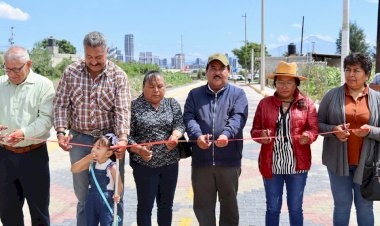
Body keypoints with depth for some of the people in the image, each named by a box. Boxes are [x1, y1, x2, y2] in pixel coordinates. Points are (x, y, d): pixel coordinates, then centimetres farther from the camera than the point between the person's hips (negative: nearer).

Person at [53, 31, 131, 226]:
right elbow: (61, 104, 2)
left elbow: (122, 110, -13)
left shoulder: (118, 76, -6)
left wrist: (123, 138, -27)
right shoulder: (71, 72, 0)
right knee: (83, 194, 14)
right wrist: (61, 131, -11)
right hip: (79, 138, 2)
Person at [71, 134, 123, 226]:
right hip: (91, 200, 6)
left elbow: (119, 185, -10)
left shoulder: (112, 167, -14)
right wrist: (86, 159, -13)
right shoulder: (91, 163, 3)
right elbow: (73, 169, -1)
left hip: (106, 201, -6)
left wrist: (117, 195, -29)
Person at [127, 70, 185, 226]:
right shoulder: (134, 106, -3)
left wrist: (175, 136, -23)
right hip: (144, 164, -3)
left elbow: (180, 124, -2)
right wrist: (139, 149, -22)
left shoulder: (172, 104, 7)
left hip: (170, 163, 3)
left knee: (166, 205, 15)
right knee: (145, 206, 7)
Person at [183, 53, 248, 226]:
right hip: (201, 160, 1)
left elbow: (238, 117, -10)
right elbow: (189, 117, -3)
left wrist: (226, 134, -29)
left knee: (229, 202, 14)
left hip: (229, 159, -1)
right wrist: (197, 136, -23)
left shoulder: (238, 94, 7)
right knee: (202, 204, 12)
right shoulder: (195, 94, 11)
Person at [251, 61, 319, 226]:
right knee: (272, 208, 13)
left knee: (295, 208, 14)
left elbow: (314, 129, -1)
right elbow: (254, 130, 4)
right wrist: (261, 135, -18)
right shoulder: (265, 103, 2)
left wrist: (308, 136, -24)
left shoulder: (306, 103, 0)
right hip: (271, 165, 1)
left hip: (297, 164, 0)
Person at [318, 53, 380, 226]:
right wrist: (333, 130, -17)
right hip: (338, 160, 0)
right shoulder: (332, 95, -1)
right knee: (342, 205, 10)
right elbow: (318, 124, 1)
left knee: (365, 206, 14)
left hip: (366, 162, 1)